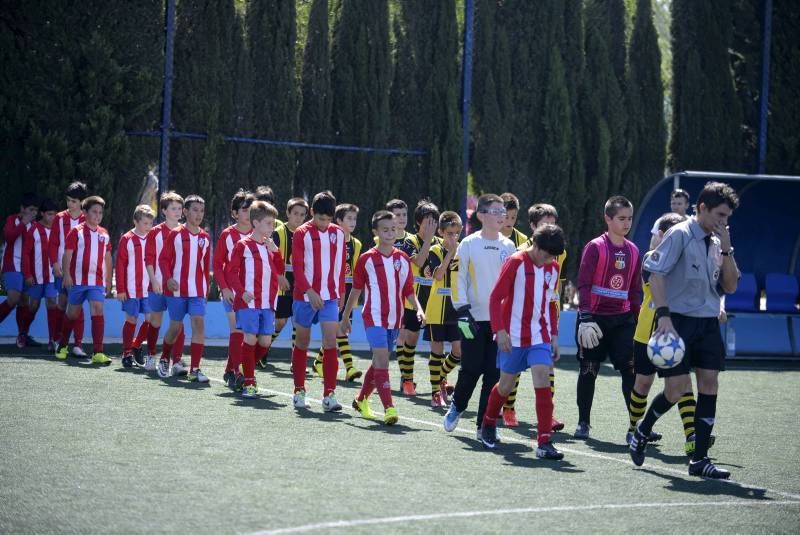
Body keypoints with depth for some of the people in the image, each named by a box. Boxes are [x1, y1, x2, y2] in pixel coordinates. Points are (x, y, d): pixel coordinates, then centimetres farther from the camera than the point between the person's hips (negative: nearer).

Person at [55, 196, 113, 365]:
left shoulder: (104, 234, 10)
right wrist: (66, 275, -16)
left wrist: (108, 280, 18)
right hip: (78, 280, -2)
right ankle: (62, 346, 31)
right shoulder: (76, 232, -2)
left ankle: (97, 353, -16)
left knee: (98, 311, -12)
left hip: (97, 282, 2)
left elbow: (108, 258, 18)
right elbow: (67, 254, -6)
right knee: (72, 312, 9)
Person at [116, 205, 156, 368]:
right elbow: (120, 265, -5)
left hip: (148, 288, 3)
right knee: (131, 320, 1)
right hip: (131, 289, -3)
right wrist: (120, 289, -8)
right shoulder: (127, 240, -5)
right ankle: (127, 354, 11)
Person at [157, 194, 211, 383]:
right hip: (177, 289, -2)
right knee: (176, 327, 6)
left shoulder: (205, 238, 8)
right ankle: (164, 360, 32)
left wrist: (206, 289, 12)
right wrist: (168, 278, -16)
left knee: (199, 323, -12)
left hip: (197, 291, 2)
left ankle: (194, 369, -11)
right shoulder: (175, 234, -2)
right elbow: (163, 258, -2)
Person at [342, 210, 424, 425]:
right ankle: (389, 408, -22)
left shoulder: (403, 259, 6)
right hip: (374, 317, -4)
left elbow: (409, 290, 8)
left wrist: (418, 309, -8)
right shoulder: (367, 259, -3)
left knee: (379, 362, 14)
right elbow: (356, 290, 6)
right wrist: (346, 316, 9)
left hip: (394, 319, 4)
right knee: (382, 359, -17)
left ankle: (362, 400, 33)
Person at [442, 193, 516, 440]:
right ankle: (457, 406, 24)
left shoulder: (508, 246, 7)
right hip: (474, 318, -3)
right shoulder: (468, 244, -2)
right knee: (471, 369, -3)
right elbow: (458, 278, -2)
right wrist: (462, 312, -10)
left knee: (494, 373, -1)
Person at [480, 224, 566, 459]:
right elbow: (496, 297, -10)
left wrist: (554, 335, 13)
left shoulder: (553, 268, 7)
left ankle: (544, 442, -17)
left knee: (543, 379, -13)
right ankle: (488, 424, 37)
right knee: (506, 384, 9)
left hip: (540, 337, 3)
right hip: (513, 337, -3)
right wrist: (500, 331, -17)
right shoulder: (516, 262, -10)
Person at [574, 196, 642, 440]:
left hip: (622, 319, 4)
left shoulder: (633, 251, 10)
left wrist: (637, 319, 15)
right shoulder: (595, 247, -6)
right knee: (589, 369, 3)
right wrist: (585, 317, -19)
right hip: (595, 317, -4)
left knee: (630, 369, -7)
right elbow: (583, 284, -11)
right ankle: (583, 422, 13)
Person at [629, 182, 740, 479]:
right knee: (676, 390, -9)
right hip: (679, 321, -6)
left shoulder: (716, 242, 13)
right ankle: (642, 432, 20)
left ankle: (700, 460, 3)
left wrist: (726, 249, -1)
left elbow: (730, 286, 12)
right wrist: (664, 316, -24)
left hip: (708, 324, 6)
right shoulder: (680, 235, -8)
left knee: (709, 385, -1)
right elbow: (655, 274, -14)